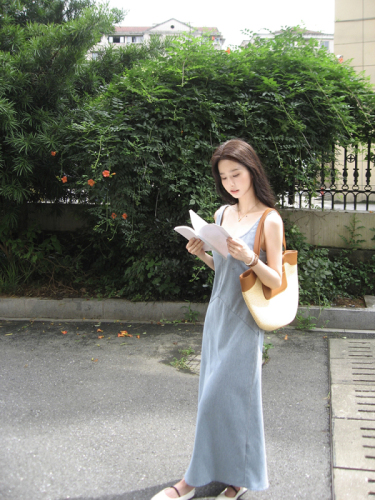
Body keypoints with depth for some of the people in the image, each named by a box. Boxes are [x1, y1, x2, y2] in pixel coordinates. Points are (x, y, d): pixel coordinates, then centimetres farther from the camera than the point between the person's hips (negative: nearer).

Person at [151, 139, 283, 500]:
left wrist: (250, 258, -27)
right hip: (217, 312, 7)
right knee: (214, 394, 11)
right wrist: (201, 254, -2)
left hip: (244, 319, -7)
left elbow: (276, 281, -10)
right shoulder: (222, 214, 7)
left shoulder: (269, 220, -11)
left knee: (219, 396, -3)